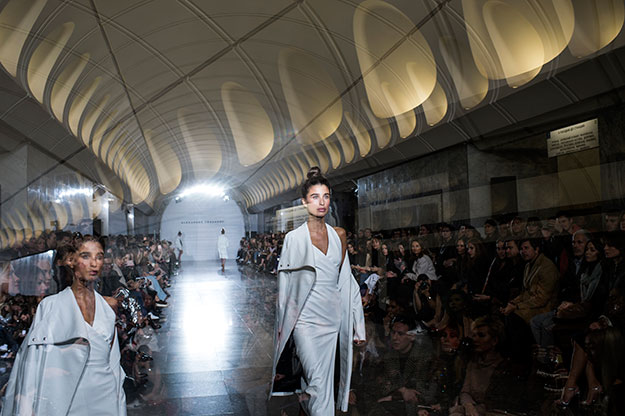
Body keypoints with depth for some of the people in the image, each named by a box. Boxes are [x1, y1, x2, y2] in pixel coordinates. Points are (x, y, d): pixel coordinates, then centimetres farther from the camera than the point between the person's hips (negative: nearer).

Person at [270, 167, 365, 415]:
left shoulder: (339, 236, 7)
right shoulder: (294, 238, -3)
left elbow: (345, 281, 10)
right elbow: (285, 284, 1)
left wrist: (356, 324, 7)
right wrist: (282, 323, 2)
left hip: (332, 318, 4)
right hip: (306, 318, -4)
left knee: (324, 383, 10)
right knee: (318, 384, -10)